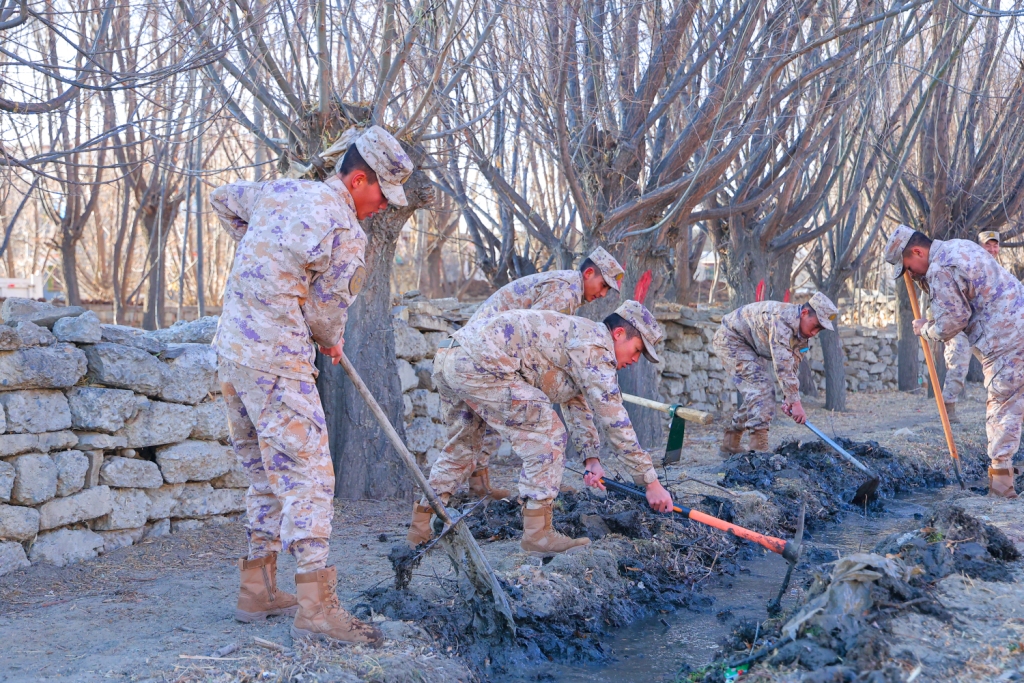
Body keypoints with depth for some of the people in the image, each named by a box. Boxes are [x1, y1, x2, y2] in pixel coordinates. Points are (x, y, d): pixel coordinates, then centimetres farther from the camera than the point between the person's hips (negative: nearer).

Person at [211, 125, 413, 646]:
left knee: (267, 475, 16)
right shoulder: (345, 232, -11)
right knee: (308, 477, -8)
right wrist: (332, 344, 16)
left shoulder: (280, 191, 13)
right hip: (276, 363, -9)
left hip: (232, 351, 9)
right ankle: (315, 607, -10)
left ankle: (256, 592, 21)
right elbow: (326, 312, -5)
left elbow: (223, 199, 31)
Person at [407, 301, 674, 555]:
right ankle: (537, 534, -4)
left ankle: (420, 526, 32)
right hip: (480, 366, -11)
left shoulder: (578, 335, 25)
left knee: (463, 442, 27)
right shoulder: (595, 344, -5)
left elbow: (577, 403, 32)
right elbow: (613, 417, -9)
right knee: (547, 435, -7)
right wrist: (651, 482, -6)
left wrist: (591, 457, 18)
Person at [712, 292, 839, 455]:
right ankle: (759, 450, -21)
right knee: (761, 387, -19)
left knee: (757, 392, 9)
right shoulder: (781, 320, -32)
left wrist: (788, 399, -10)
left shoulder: (802, 329, -2)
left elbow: (792, 367, 0)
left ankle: (729, 446, 17)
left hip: (748, 345, 10)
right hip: (730, 338, -10)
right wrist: (795, 402, -35)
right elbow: (783, 365, -36)